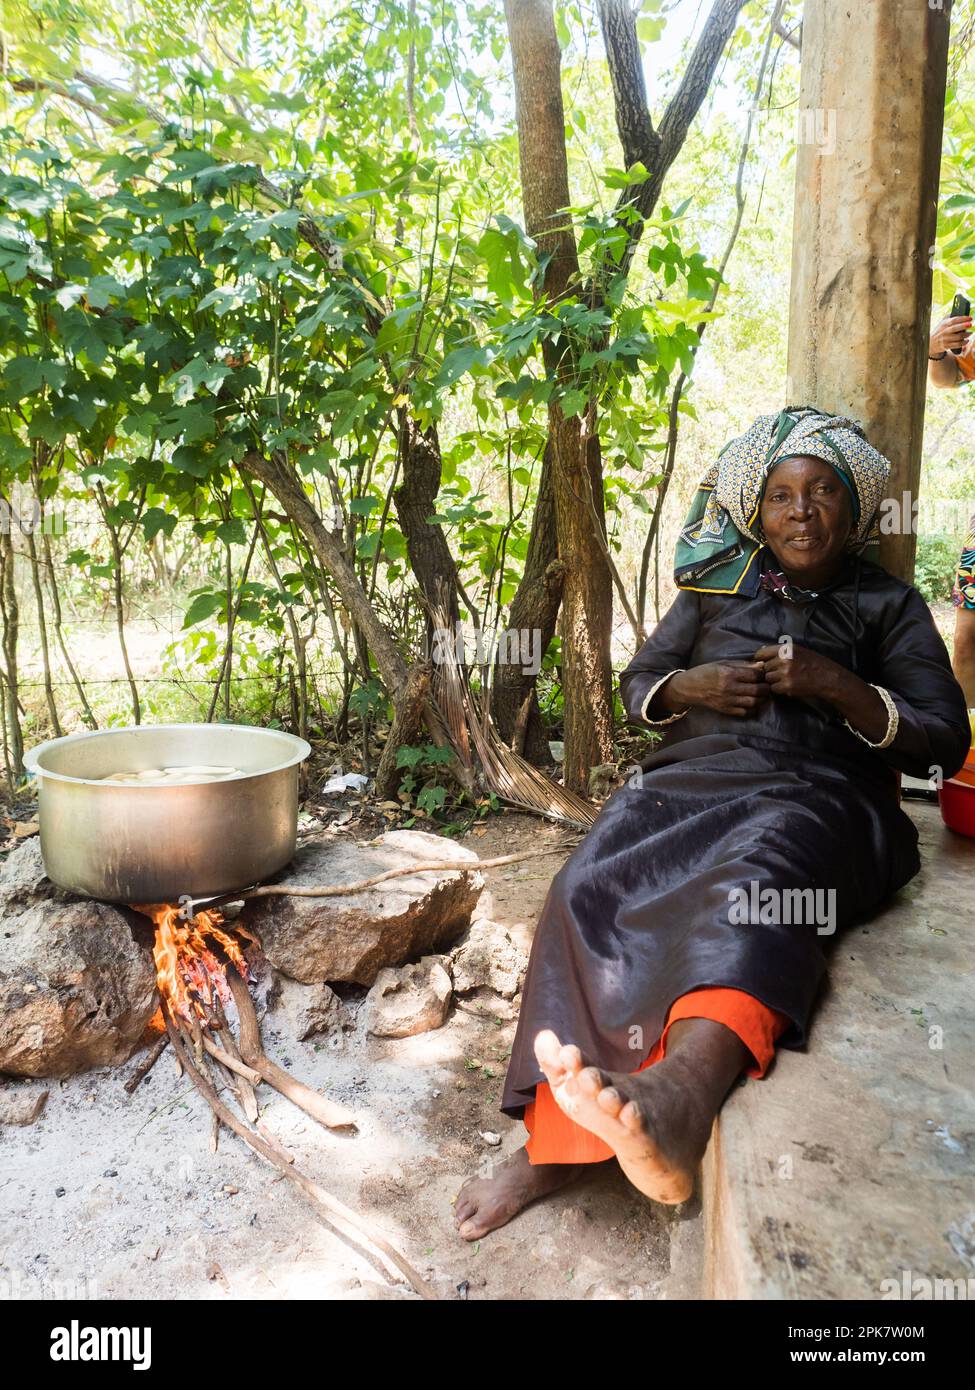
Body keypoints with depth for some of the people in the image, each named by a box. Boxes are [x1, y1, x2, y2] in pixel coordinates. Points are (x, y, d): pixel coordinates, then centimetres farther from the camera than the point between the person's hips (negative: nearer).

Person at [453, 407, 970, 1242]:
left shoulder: (888, 606, 17)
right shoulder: (720, 586, 23)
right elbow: (635, 685, 24)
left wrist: (837, 686, -8)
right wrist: (688, 688, -1)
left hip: (818, 797, -2)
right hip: (692, 779, 3)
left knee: (760, 874, -40)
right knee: (592, 890, -29)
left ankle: (680, 1092, -64)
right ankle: (557, 1137, -29)